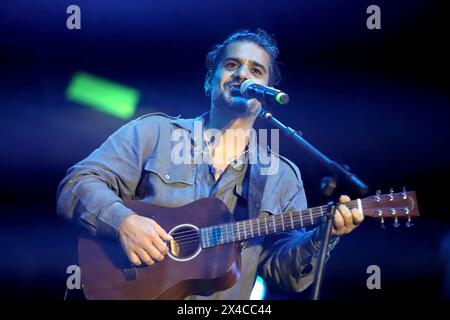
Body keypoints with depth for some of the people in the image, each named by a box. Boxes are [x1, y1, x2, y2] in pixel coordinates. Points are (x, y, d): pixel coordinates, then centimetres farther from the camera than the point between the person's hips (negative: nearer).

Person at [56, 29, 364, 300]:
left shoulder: (283, 178, 11)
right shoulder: (152, 132, 5)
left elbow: (284, 270, 7)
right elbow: (76, 186, 0)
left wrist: (322, 235, -10)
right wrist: (124, 221, -16)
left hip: (222, 302, 3)